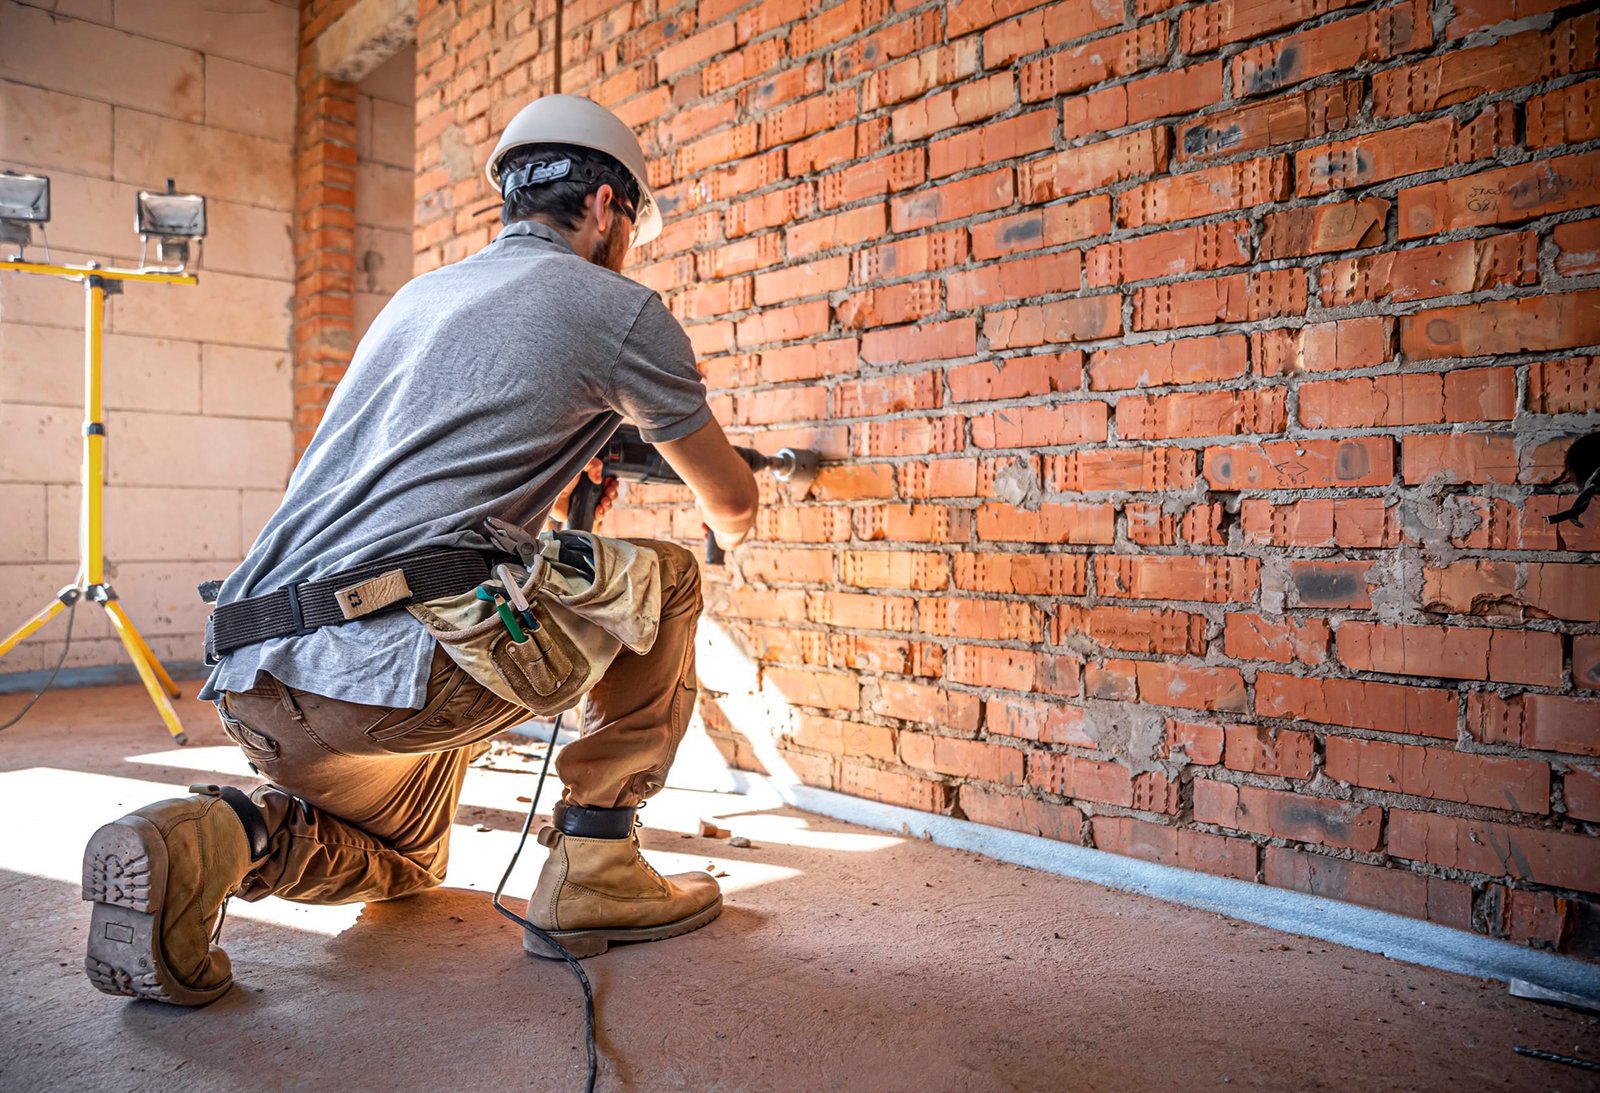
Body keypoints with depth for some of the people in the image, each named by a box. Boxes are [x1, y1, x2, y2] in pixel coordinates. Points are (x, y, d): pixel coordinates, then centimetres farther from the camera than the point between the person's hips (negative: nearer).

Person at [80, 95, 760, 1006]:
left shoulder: (421, 294, 24)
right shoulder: (619, 308, 2)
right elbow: (733, 504, 13)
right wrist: (730, 525, 36)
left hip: (257, 681, 8)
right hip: (388, 665, -8)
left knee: (407, 865, 34)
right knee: (665, 578, 12)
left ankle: (219, 838, 4)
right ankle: (595, 873, 10)